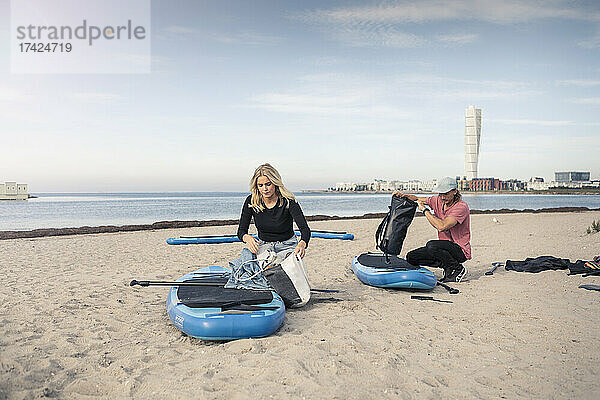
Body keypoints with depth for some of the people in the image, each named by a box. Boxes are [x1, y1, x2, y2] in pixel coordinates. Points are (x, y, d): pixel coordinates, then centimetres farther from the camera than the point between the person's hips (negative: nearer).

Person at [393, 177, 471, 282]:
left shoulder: (462, 207, -21)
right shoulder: (438, 200, 1)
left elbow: (441, 226, -33)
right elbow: (417, 199, 14)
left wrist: (425, 210, -23)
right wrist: (403, 195, -8)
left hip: (461, 250, -7)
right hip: (446, 247, 7)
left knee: (431, 245, -34)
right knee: (411, 257, -4)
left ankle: (458, 269, -10)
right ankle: (448, 268, 5)